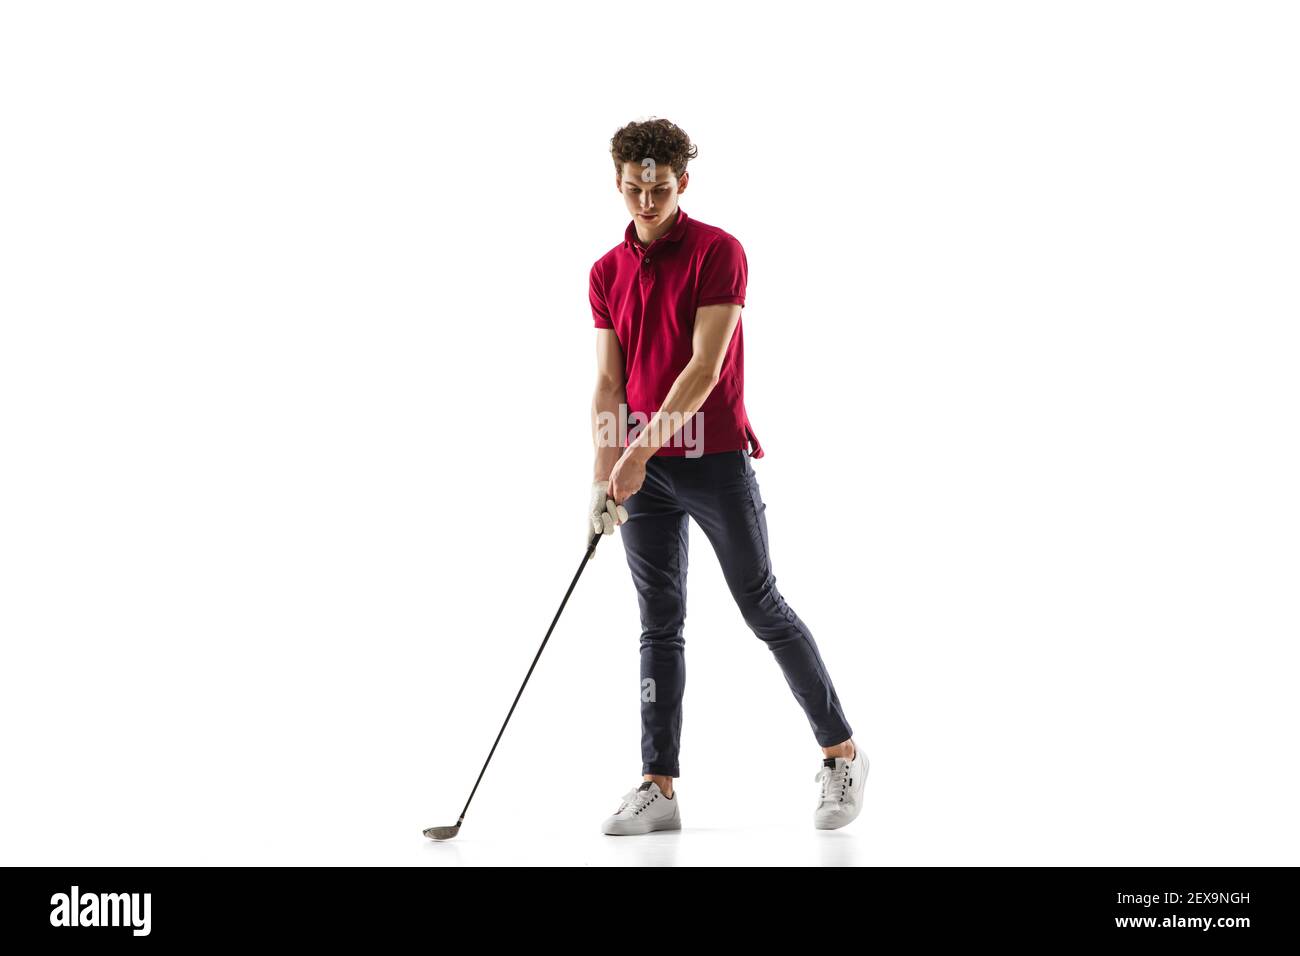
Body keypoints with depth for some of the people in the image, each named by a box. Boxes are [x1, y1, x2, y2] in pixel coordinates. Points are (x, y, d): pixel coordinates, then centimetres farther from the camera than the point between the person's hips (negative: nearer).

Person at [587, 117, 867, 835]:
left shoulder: (718, 252, -8)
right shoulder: (607, 273, 10)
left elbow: (705, 366, -16)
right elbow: (608, 382, 7)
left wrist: (644, 445, -23)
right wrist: (603, 477, -3)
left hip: (715, 459, -5)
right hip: (642, 471, 5)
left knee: (763, 609, 0)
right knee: (659, 625, 4)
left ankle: (842, 754, 13)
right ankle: (659, 786, 6)